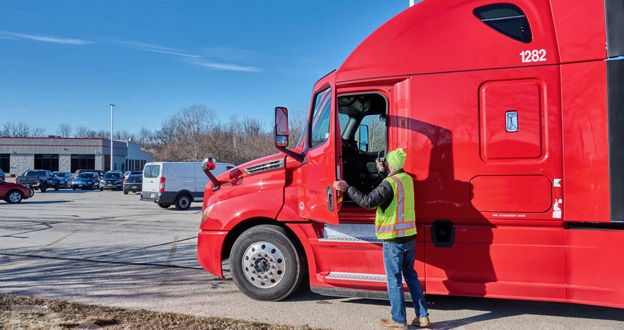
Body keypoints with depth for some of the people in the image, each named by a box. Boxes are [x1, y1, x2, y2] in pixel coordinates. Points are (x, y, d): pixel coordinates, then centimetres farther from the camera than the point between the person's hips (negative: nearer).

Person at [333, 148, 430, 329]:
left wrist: (347, 188, -18)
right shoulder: (407, 178, 7)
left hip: (393, 239, -8)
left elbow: (368, 201, -25)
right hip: (409, 236, 8)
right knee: (410, 275, 17)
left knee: (394, 280, 4)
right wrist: (383, 171, 25)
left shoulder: (389, 183, -18)